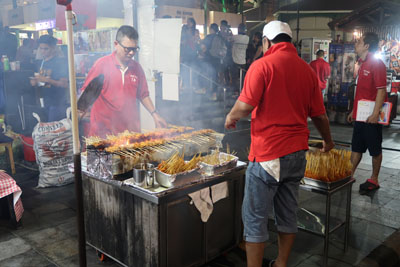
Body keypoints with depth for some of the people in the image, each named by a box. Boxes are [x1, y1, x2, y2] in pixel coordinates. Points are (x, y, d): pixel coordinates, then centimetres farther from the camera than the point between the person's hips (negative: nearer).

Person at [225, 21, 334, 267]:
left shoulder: (263, 65, -10)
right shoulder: (308, 70, 8)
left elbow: (245, 106, -18)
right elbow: (320, 115, 13)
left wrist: (231, 117, 3)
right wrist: (328, 140, 30)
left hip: (268, 153, -6)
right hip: (297, 154, 7)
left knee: (255, 217, 5)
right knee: (288, 214, 17)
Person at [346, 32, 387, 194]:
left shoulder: (377, 64, -13)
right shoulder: (363, 64, 14)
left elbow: (381, 90, -19)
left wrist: (375, 113, -25)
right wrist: (354, 111, 20)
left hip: (371, 116, -8)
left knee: (375, 150, 5)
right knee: (356, 147, 13)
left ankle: (374, 181, 16)